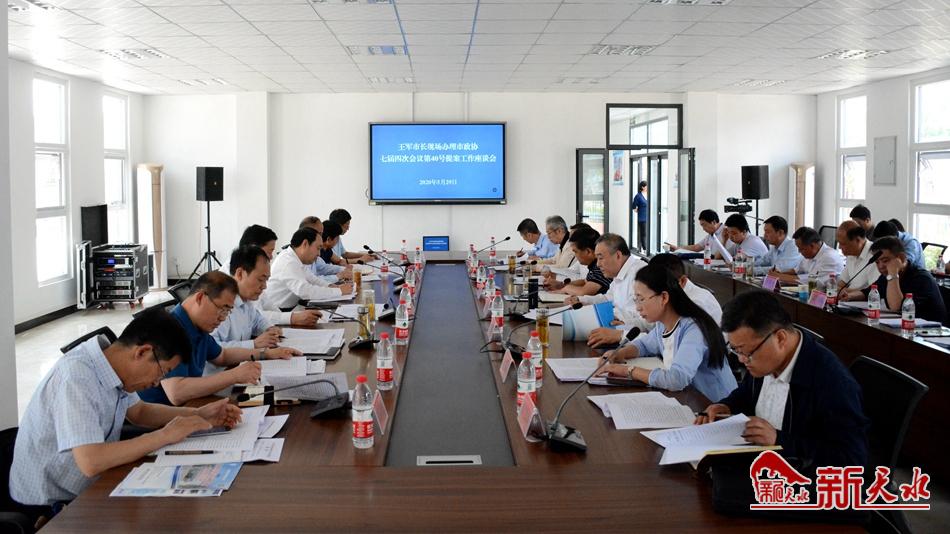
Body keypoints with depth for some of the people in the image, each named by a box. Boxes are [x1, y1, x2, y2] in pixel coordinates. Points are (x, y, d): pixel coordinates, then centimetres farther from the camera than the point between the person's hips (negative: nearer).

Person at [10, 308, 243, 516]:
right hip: (49, 505, -8)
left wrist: (197, 415, 0)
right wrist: (164, 435, -25)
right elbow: (90, 462, -36)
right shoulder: (77, 377, -28)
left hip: (88, 489, 8)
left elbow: (138, 412, 15)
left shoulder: (111, 362, -3)